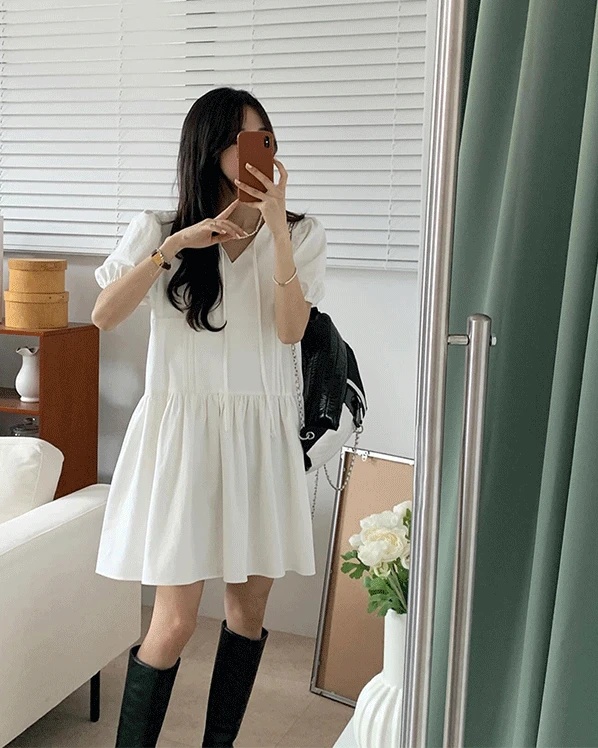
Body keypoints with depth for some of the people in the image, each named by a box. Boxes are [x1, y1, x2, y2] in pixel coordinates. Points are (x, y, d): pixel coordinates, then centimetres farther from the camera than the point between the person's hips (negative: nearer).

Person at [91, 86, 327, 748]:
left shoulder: (301, 235, 3)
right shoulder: (160, 230, 0)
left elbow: (291, 329, -10)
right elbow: (103, 316, -9)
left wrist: (275, 227, -16)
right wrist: (173, 246, -17)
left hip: (261, 433, 3)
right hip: (182, 430, -3)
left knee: (250, 603, 12)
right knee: (175, 621, -4)